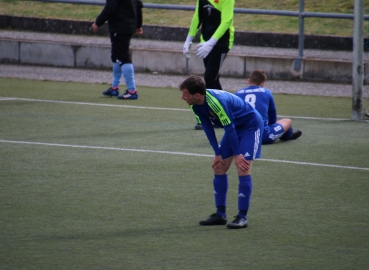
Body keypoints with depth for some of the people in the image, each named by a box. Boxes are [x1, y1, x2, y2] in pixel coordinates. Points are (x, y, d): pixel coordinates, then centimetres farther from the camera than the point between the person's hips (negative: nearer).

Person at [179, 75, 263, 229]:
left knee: (243, 170, -16)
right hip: (235, 128, 9)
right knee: (218, 167, 4)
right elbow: (208, 128, 0)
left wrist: (237, 154, -20)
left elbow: (230, 129, -28)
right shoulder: (196, 106, -10)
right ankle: (220, 214, 11)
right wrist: (217, 153, -3)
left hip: (251, 125, -9)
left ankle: (242, 217, -11)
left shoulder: (217, 102, -35)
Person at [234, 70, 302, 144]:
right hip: (263, 137, -2)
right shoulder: (266, 92, 7)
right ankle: (288, 135, 57)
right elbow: (273, 118, 20)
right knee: (288, 121, 25)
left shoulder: (237, 94, 9)